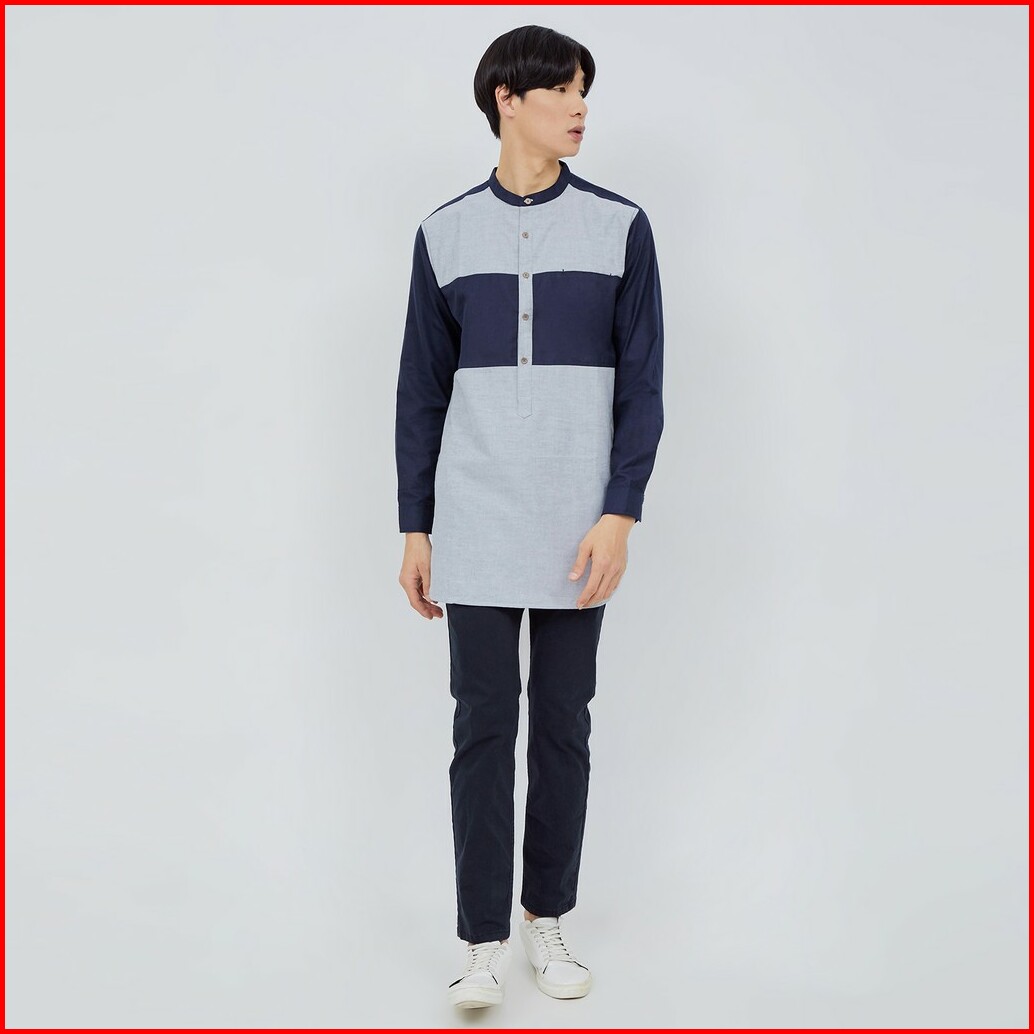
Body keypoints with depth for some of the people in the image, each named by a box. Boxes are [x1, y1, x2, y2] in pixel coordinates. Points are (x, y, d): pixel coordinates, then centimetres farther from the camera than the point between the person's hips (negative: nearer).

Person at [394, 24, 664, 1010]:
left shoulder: (619, 226, 3)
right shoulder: (446, 233, 5)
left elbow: (641, 383, 0)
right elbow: (422, 389, 7)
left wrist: (619, 514, -9)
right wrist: (414, 528, 5)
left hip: (577, 530, 0)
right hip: (475, 529, 0)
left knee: (563, 726, 8)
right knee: (483, 726, 1)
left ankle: (547, 922, 24)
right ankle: (485, 943, 11)